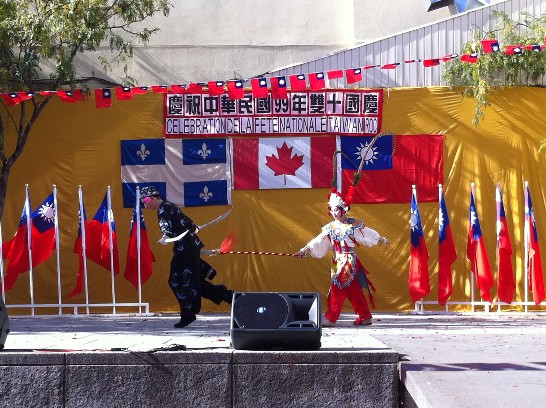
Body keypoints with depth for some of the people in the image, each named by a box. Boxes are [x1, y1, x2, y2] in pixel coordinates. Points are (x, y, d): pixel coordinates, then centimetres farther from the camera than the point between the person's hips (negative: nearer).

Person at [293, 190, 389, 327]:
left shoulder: (353, 225, -3)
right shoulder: (330, 228, 7)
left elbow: (368, 234, 9)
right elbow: (318, 242, 0)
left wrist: (382, 240, 21)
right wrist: (304, 250, -12)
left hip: (349, 261, -5)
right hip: (337, 262, 5)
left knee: (338, 288, -11)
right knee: (354, 290, 9)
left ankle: (330, 318, -9)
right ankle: (365, 317, 17)